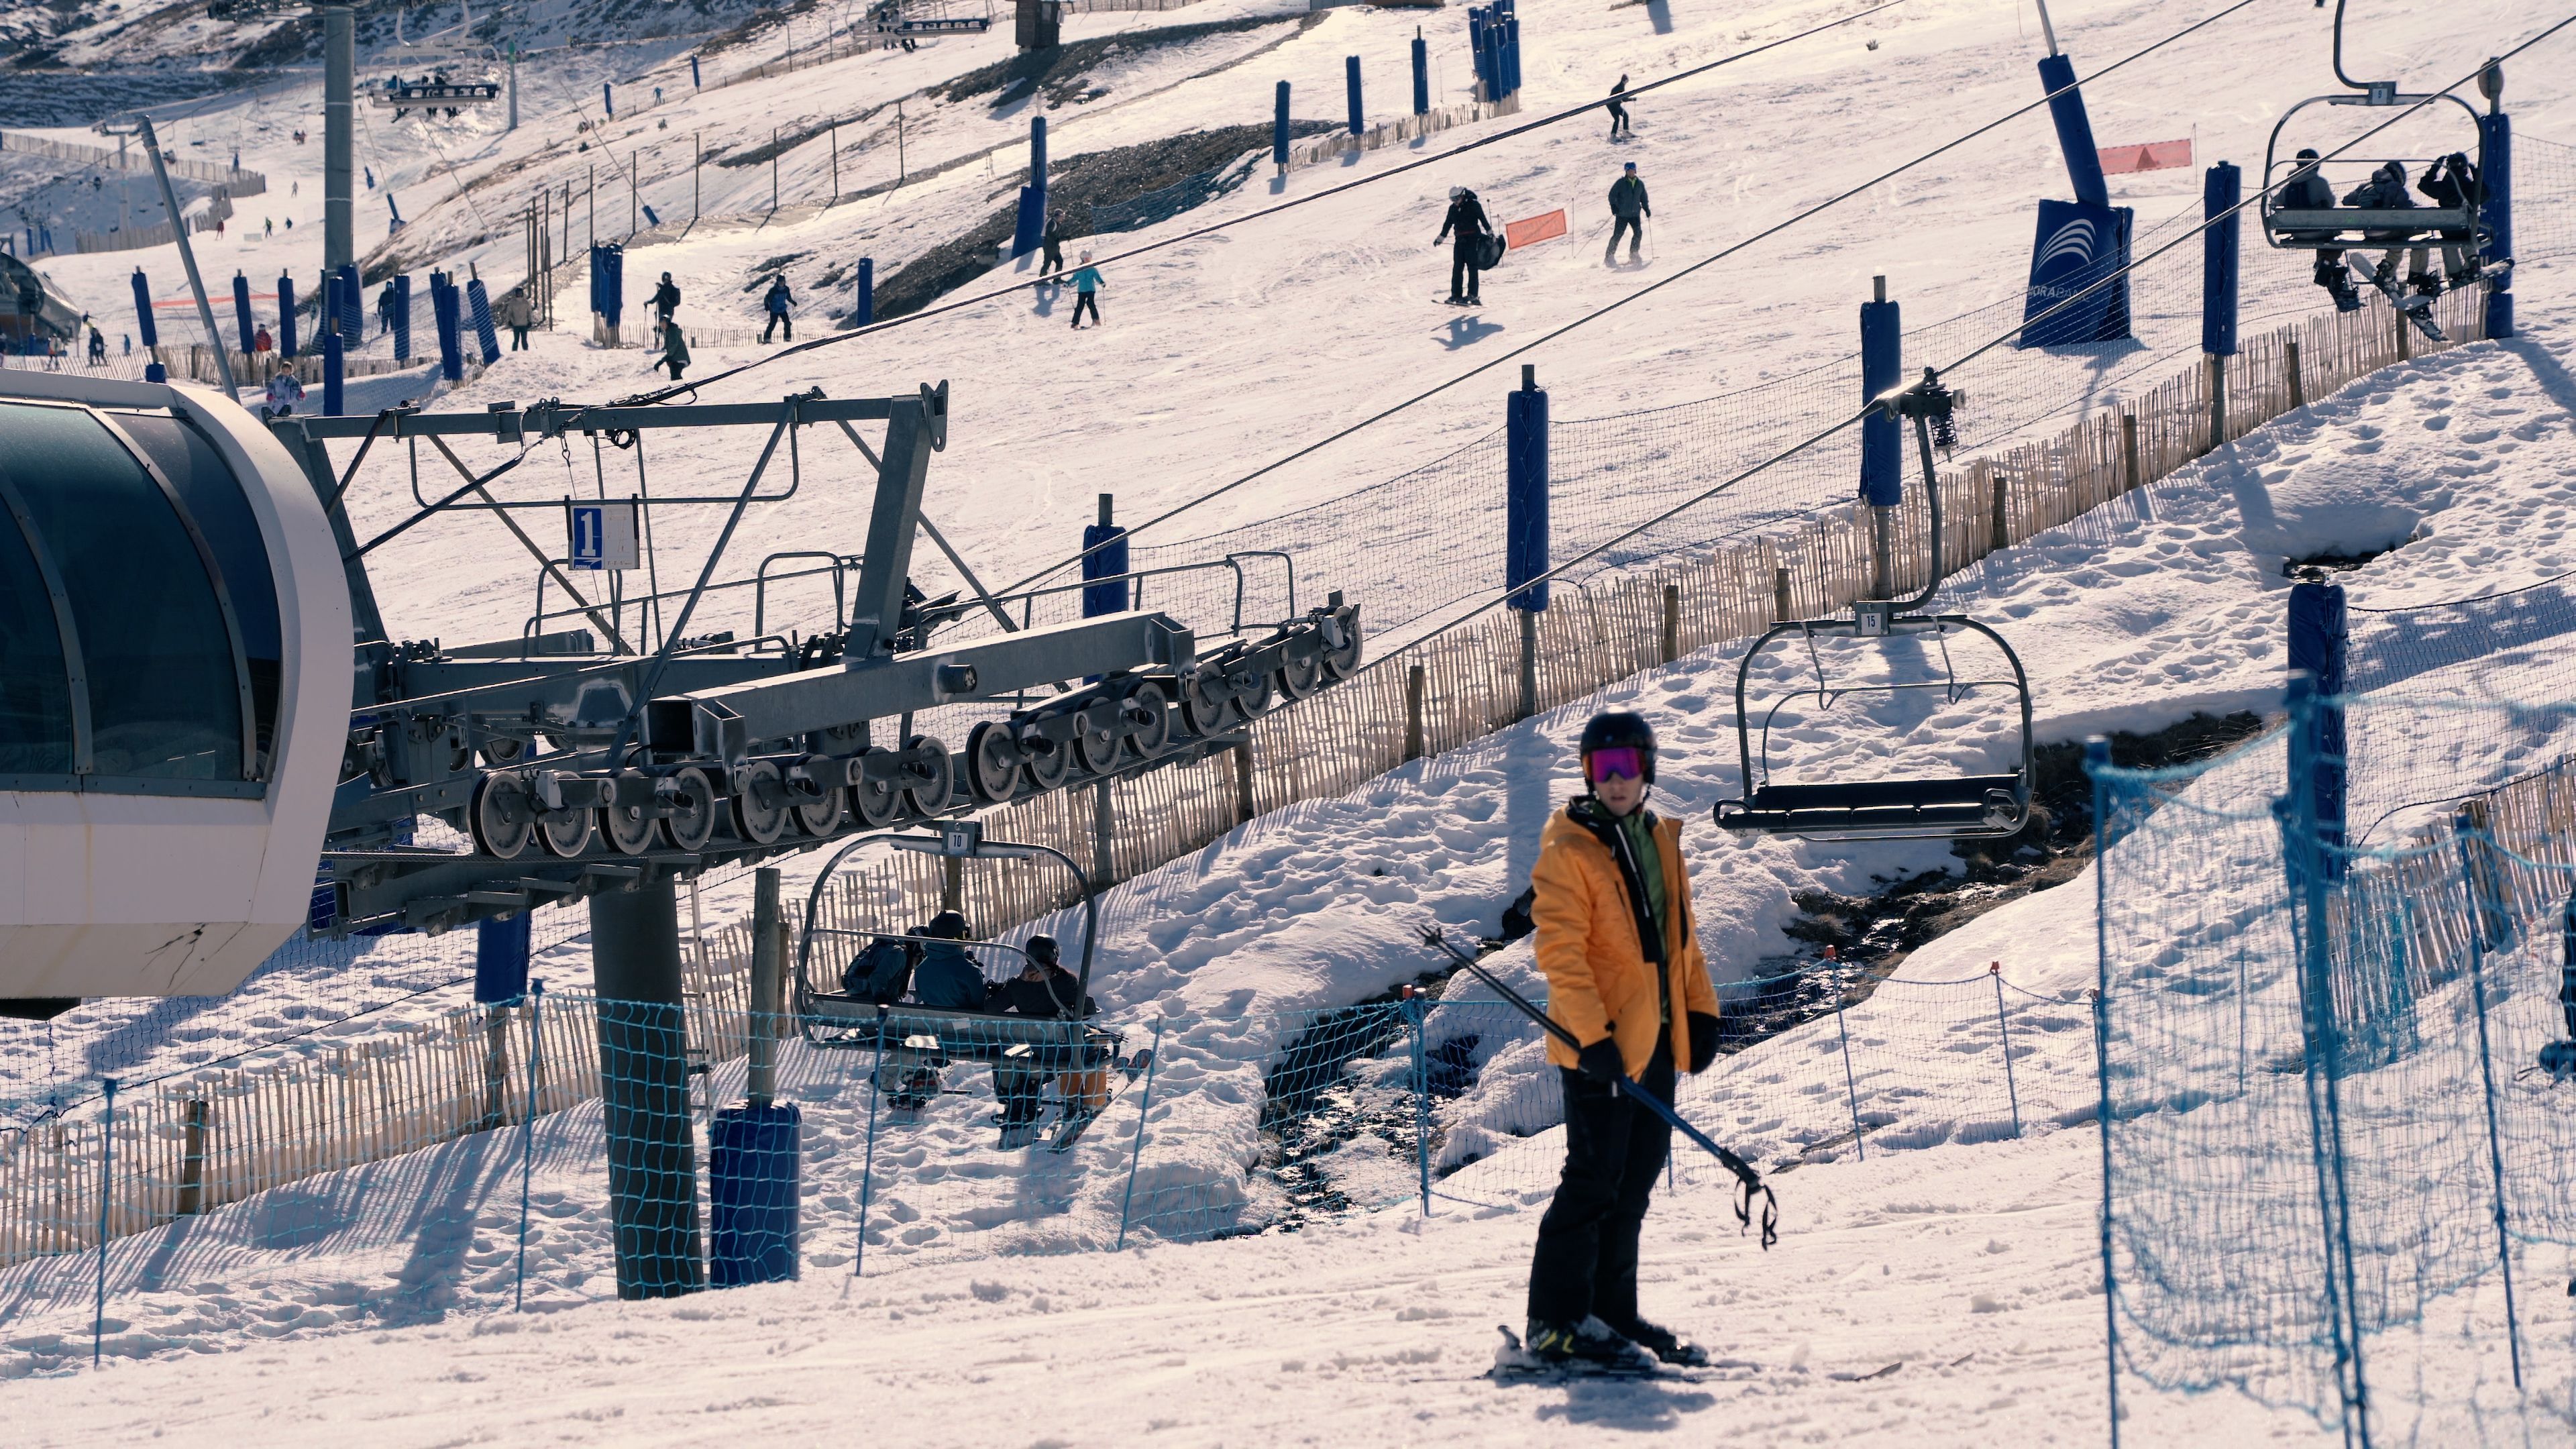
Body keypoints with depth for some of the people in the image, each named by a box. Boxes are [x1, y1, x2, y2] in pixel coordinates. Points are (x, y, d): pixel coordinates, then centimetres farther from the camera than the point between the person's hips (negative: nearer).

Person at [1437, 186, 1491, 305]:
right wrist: (1441, 238, 26)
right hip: (1460, 240, 6)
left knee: (1472, 267, -9)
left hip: (1473, 239, -6)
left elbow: (1483, 219, -5)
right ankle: (1456, 294, 2)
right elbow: (1448, 224, 22)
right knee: (1457, 268, 1)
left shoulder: (1474, 205, -5)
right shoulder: (1453, 208, 12)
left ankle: (1472, 294, -10)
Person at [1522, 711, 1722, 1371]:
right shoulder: (1569, 851, -10)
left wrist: (1700, 1011, 14)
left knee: (1633, 1184, 11)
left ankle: (1611, 1310, 19)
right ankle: (1557, 1319, -5)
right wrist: (1591, 1035, -22)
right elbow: (1560, 950, -16)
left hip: (1655, 1038, 8)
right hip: (1601, 1046, -7)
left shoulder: (1659, 840, 13)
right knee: (1594, 1180, -9)